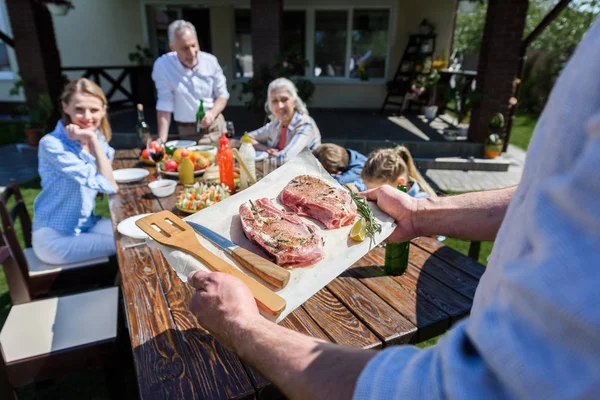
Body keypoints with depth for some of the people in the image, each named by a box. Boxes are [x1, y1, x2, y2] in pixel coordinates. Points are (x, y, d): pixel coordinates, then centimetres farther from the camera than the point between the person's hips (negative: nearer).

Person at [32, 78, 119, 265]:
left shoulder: (97, 139, 0)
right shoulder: (52, 144, -21)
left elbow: (108, 185, -10)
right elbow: (109, 186, -26)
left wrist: (94, 141, -16)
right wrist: (93, 141, -26)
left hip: (87, 225, 7)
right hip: (55, 239, -7)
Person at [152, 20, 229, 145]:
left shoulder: (210, 61, -6)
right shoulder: (162, 65, -15)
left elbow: (222, 95, 2)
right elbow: (165, 104, -15)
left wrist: (212, 114, -17)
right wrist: (162, 140, -20)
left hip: (216, 126, 3)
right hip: (189, 132, -3)